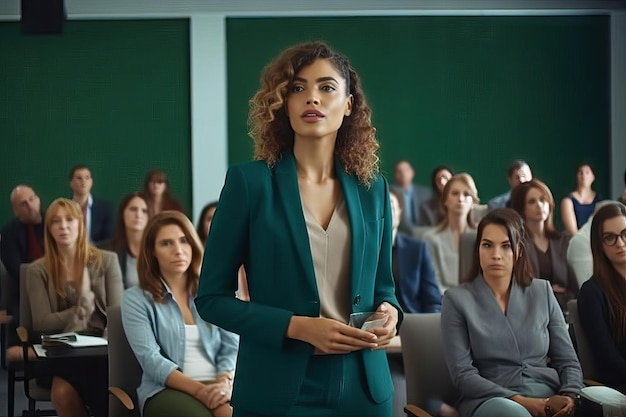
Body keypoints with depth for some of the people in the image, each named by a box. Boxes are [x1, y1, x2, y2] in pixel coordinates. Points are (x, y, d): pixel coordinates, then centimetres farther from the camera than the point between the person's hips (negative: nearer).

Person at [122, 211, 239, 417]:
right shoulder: (136, 298, 6)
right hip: (167, 390, -2)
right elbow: (150, 359, -5)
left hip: (216, 387, 2)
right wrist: (199, 389, -18)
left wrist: (224, 383, -14)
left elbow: (231, 347, 8)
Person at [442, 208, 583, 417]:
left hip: (548, 399, 4)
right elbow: (462, 374, -2)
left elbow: (567, 361, 15)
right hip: (489, 400, -4)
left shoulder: (542, 292, 16)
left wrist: (569, 396, -8)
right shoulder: (457, 299, 6)